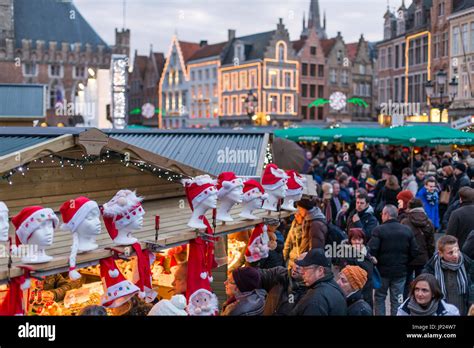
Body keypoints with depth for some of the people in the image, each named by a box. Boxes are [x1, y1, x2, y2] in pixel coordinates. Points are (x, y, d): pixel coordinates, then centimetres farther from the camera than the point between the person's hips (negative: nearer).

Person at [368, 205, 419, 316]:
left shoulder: (379, 230, -12)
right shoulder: (407, 230, 0)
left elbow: (371, 250, -19)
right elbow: (414, 252, -1)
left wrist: (375, 261, -1)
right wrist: (404, 263, 13)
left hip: (383, 270, -2)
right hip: (401, 271, 3)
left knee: (380, 297, 14)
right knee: (397, 300, 9)